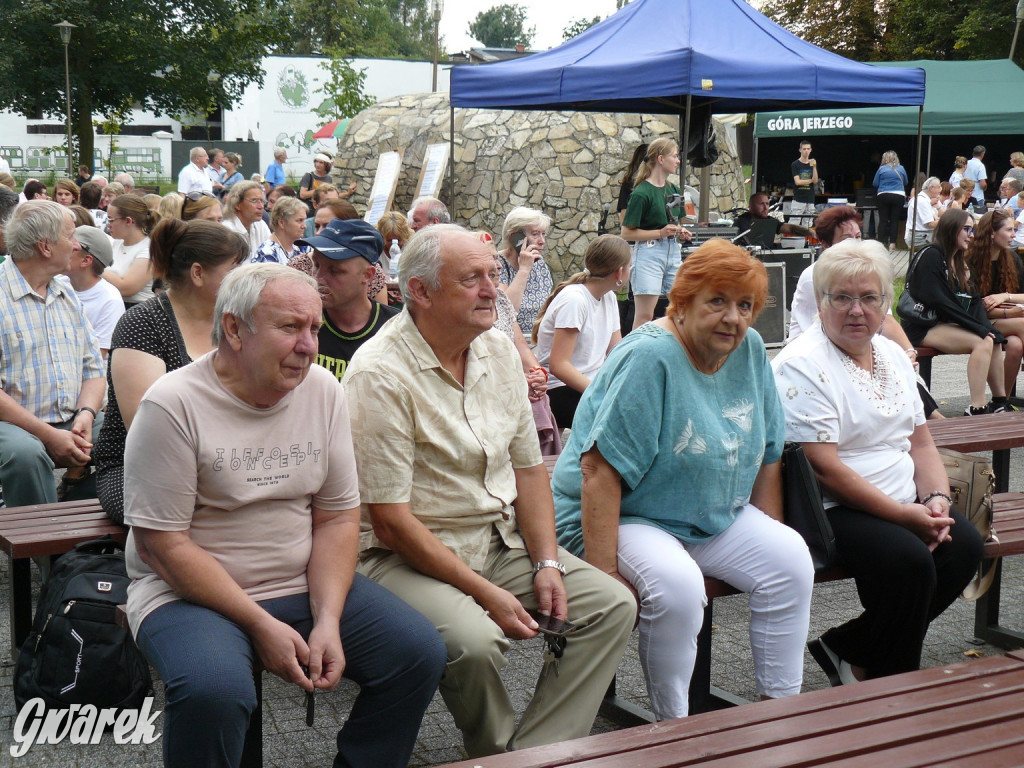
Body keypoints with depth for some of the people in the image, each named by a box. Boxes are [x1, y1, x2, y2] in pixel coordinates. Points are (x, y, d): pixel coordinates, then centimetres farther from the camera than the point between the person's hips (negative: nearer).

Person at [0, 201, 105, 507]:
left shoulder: (66, 294, 16)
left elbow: (93, 367, 16)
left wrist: (86, 414, -6)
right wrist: (49, 436, -20)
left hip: (72, 423, 6)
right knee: (25, 452, -37)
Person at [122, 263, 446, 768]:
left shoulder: (323, 391, 2)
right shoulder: (173, 405, -14)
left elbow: (339, 517, 3)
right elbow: (162, 545, -15)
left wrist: (328, 621, -11)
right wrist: (262, 625, -18)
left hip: (305, 584, 5)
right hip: (191, 593, -5)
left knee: (420, 651, -11)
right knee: (214, 689, -34)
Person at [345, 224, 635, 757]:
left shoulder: (500, 354, 7)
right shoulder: (380, 374, -17)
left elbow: (528, 467, 12)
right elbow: (390, 519, -19)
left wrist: (547, 562, -2)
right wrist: (486, 593, -19)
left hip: (501, 541, 7)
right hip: (406, 554, -7)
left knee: (613, 604, -7)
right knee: (473, 640, -33)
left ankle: (534, 751, -4)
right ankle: (500, 754, -3)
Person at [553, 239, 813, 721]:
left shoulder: (750, 351, 1)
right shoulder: (649, 358, -22)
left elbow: (767, 454, 10)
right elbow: (599, 470, -27)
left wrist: (768, 535, 4)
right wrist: (602, 572, -30)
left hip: (716, 519, 7)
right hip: (626, 519, -7)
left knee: (791, 558, -14)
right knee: (677, 582, -33)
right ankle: (672, 729, -12)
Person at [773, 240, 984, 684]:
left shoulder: (892, 355, 14)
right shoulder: (803, 365, -13)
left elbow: (921, 442, 16)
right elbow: (825, 468, -19)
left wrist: (937, 499, -4)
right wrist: (905, 515, -19)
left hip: (907, 504, 8)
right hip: (833, 510, -8)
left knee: (964, 545, -16)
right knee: (909, 560, -29)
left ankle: (850, 651, -3)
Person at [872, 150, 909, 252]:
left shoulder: (881, 169, 1)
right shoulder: (901, 169, 7)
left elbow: (875, 184, 2)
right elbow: (906, 183, 16)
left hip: (883, 196, -1)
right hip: (899, 197, 1)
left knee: (883, 220, 2)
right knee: (895, 220, 2)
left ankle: (880, 243, -2)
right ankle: (892, 244, -3)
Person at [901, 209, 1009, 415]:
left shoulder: (960, 261, 17)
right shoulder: (931, 256, -12)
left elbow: (973, 300, 9)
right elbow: (938, 301, -20)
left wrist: (986, 327, -11)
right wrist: (980, 328, -18)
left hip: (944, 324, 8)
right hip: (921, 327, -8)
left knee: (994, 341, -10)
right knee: (982, 342, -24)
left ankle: (1000, 403, -4)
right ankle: (977, 409, -27)